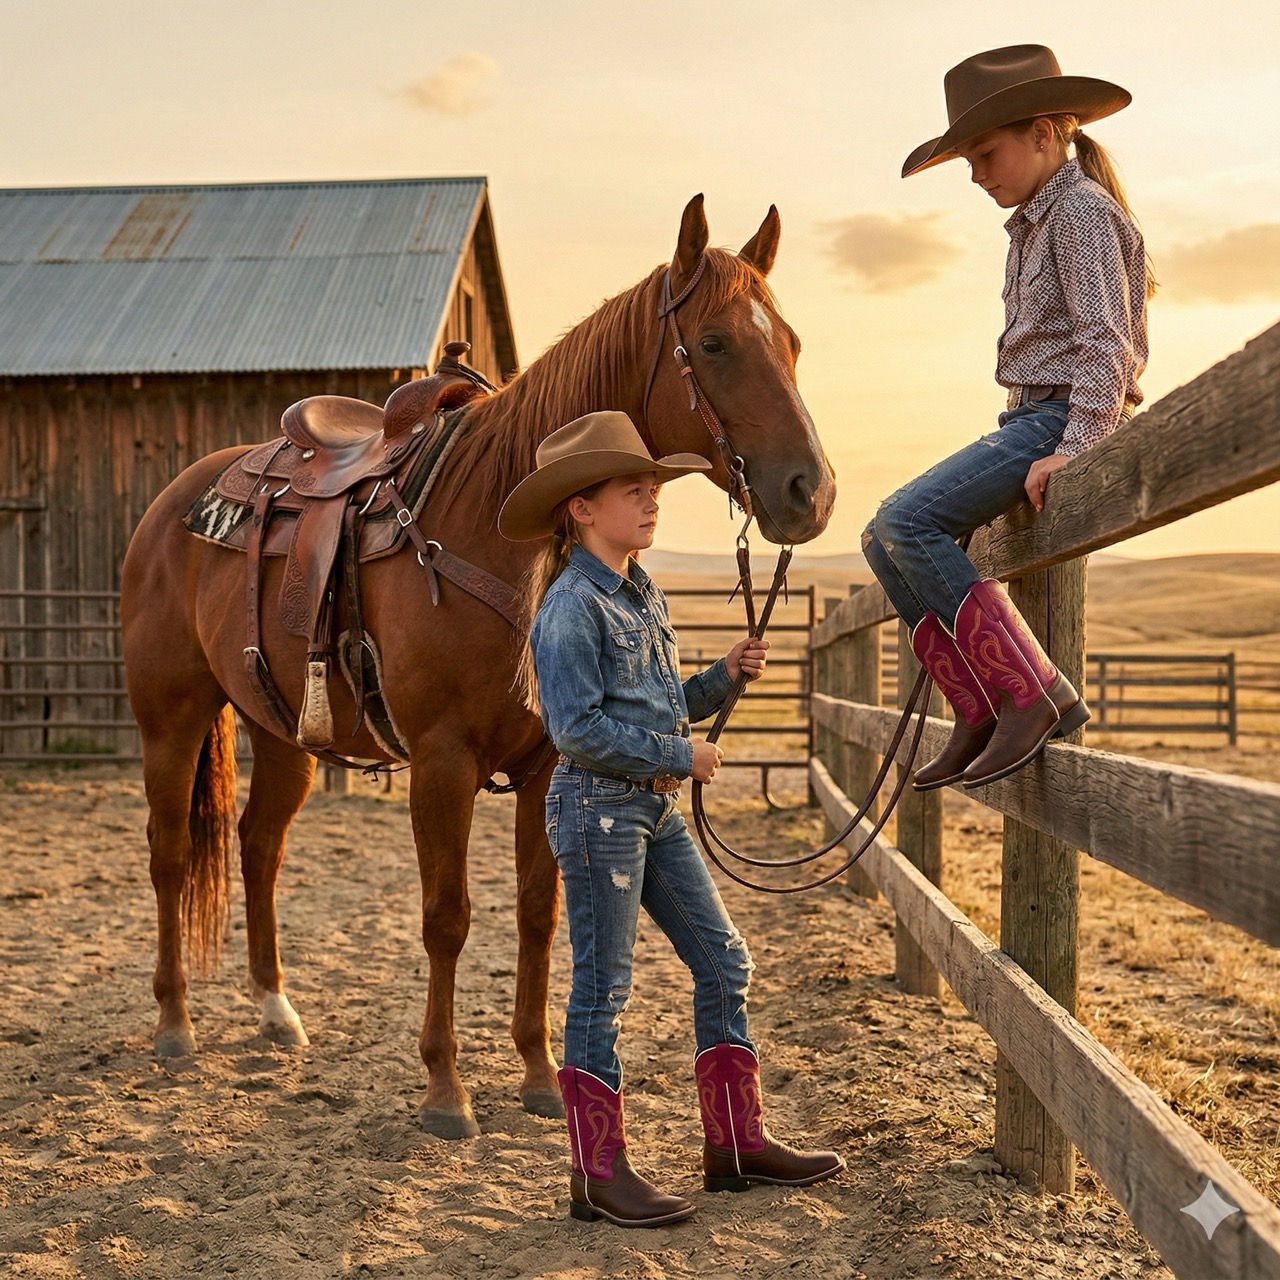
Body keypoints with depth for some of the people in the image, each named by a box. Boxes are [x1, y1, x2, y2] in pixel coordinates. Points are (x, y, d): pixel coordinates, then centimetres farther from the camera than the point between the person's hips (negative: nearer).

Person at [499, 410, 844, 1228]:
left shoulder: (644, 596, 13)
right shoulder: (572, 604, -15)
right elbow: (578, 728, -21)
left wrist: (726, 676, 4)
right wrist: (679, 754, -16)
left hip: (657, 807, 9)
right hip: (598, 807, -9)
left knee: (725, 961, 11)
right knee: (604, 989, -1)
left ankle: (737, 1144, 22)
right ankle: (599, 1173, 12)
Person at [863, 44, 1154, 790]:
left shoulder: (1082, 210, -9)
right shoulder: (1036, 223, 21)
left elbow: (1104, 341, -18)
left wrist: (1077, 449, -26)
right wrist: (1044, 447, 18)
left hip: (1064, 418, -10)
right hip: (1034, 420, 10)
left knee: (908, 521, -23)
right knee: (884, 541, 6)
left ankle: (1033, 695, -23)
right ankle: (982, 719, 2)